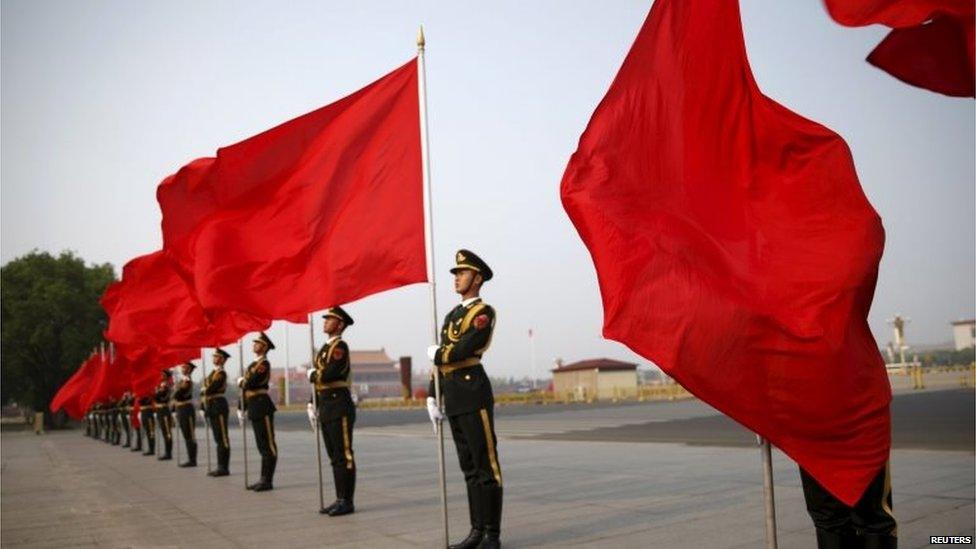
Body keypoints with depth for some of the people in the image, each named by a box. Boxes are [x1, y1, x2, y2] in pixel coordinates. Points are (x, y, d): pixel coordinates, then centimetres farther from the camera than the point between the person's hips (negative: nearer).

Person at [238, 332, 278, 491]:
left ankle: (268, 480, -4)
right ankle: (264, 478, 17)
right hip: (254, 408, 10)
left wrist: (241, 381, 2)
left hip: (262, 407, -10)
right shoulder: (255, 363, 17)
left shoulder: (263, 364, -12)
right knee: (262, 445, 12)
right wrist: (243, 407, 11)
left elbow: (249, 383, -21)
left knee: (268, 444, -5)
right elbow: (247, 387, 18)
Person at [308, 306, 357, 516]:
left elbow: (329, 373, -24)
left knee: (343, 455, -5)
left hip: (339, 406, -9)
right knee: (334, 456, 12)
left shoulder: (340, 346, -11)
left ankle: (347, 501, 0)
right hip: (326, 406, 9)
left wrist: (312, 374, -4)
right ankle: (340, 499, 18)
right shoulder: (325, 347, 17)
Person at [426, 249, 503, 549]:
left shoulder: (483, 312, -6)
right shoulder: (451, 316, 19)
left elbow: (461, 351, -19)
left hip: (474, 394, -8)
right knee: (469, 467, 11)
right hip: (453, 400, 8)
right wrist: (432, 398, 12)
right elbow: (440, 360, 18)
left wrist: (435, 352, 0)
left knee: (486, 465, -3)